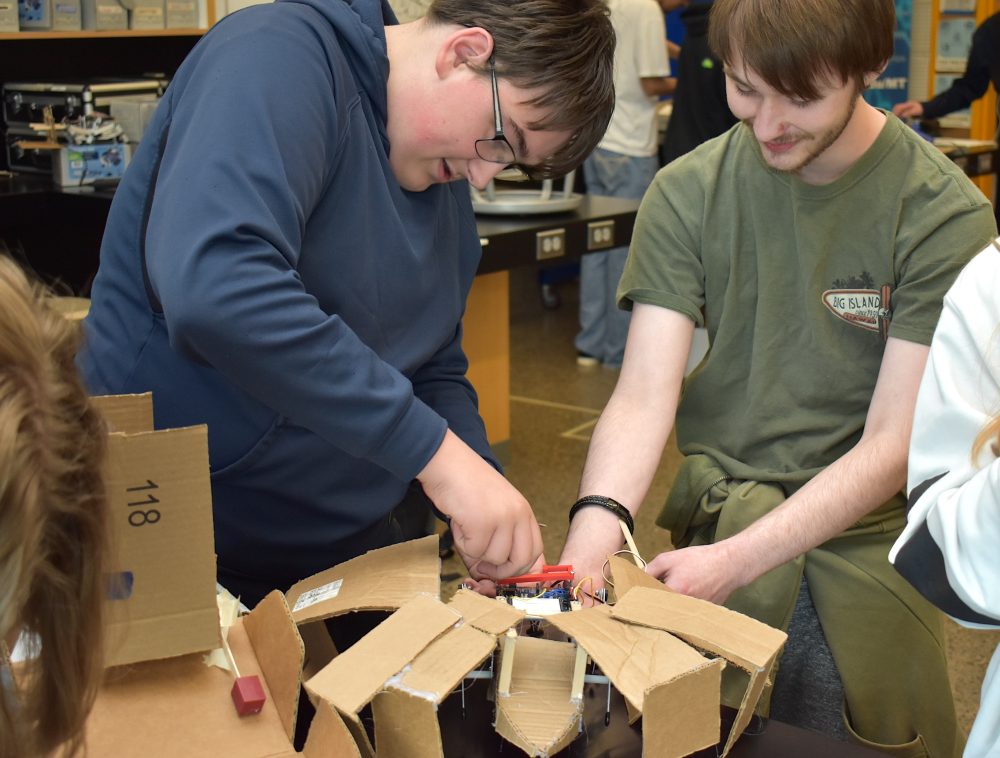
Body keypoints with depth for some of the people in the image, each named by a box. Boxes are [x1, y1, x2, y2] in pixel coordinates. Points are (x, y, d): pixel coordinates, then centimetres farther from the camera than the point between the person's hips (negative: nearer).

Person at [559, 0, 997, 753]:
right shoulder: (688, 194, 0)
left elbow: (893, 444, -10)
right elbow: (644, 395, -7)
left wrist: (737, 560, -22)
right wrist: (595, 529, -27)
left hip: (867, 527, -1)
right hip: (722, 511, 1)